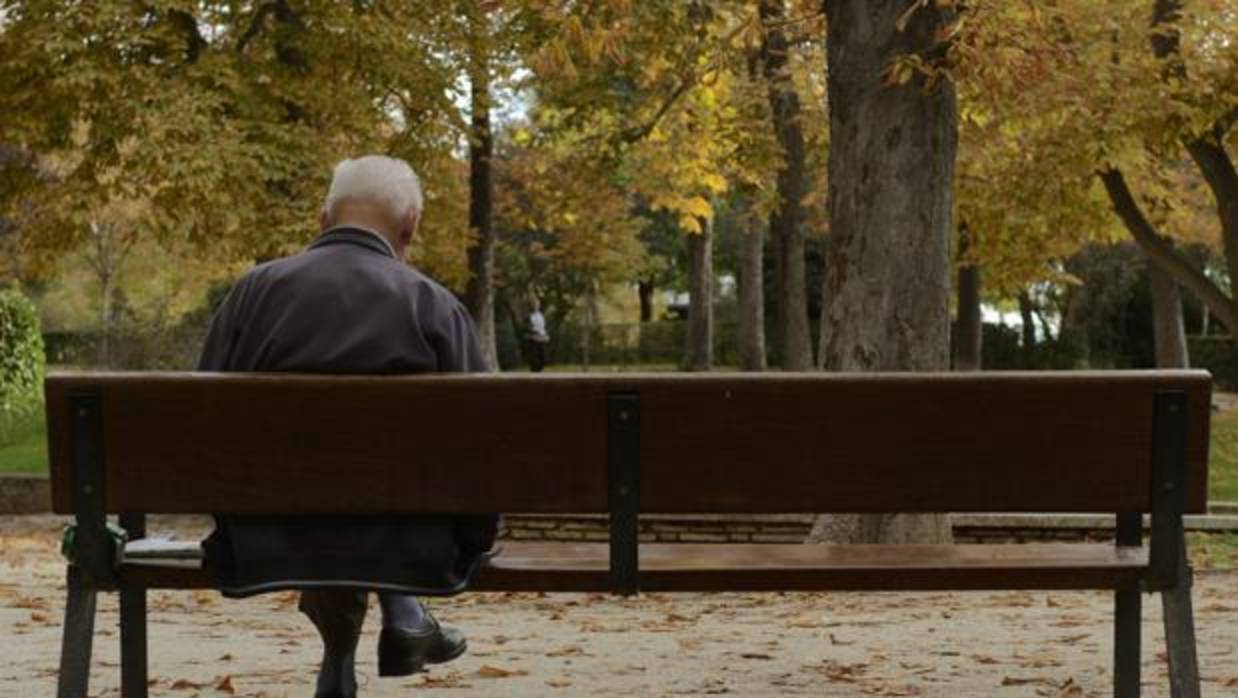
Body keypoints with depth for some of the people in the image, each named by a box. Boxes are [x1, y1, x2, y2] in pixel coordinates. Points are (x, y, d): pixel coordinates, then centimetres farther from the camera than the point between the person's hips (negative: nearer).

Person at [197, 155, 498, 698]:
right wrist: (475, 542, 12)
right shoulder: (435, 306, -8)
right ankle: (402, 616, 29)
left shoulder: (253, 291, -3)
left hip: (269, 545, 2)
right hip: (405, 549, -2)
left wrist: (237, 518, 20)